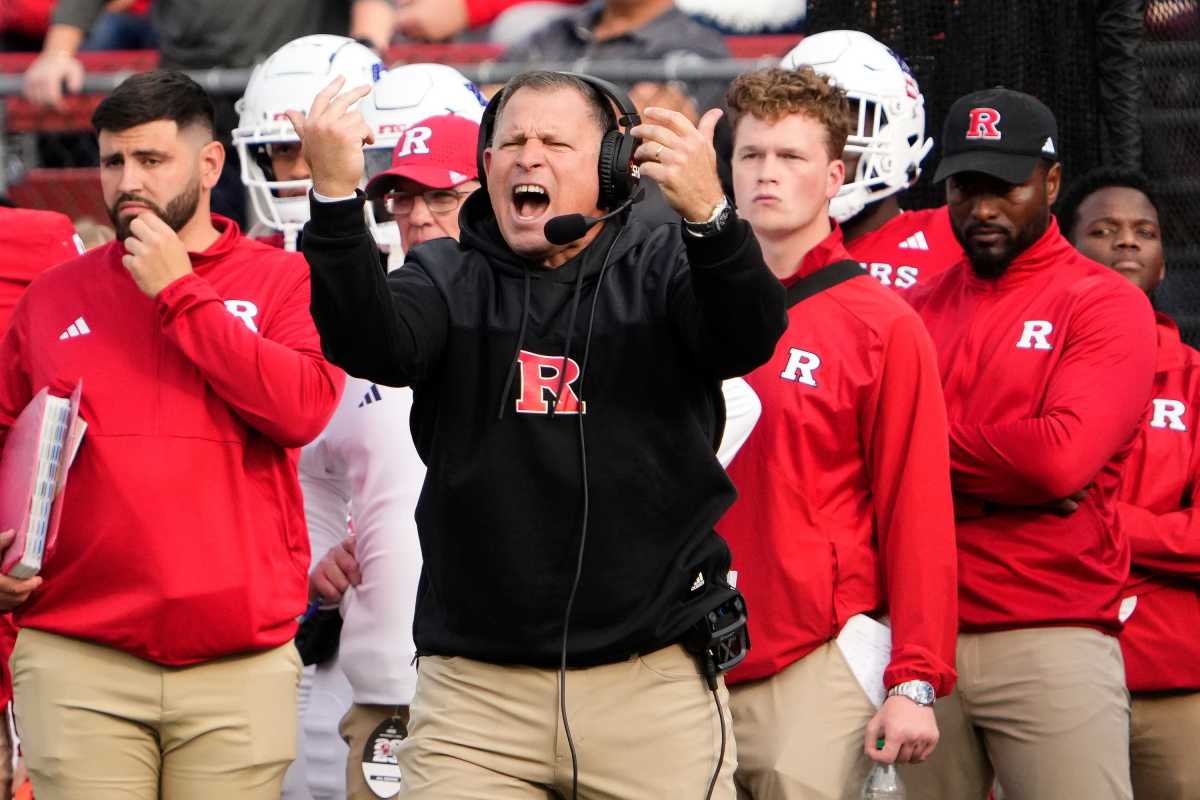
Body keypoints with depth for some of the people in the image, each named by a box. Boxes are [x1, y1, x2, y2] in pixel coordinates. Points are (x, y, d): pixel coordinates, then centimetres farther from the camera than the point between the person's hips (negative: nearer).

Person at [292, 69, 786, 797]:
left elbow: (748, 339, -16)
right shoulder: (449, 278, 7)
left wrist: (708, 215, -37)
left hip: (650, 678, -1)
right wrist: (337, 198, -29)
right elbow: (372, 346, -13)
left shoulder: (662, 270, 4)